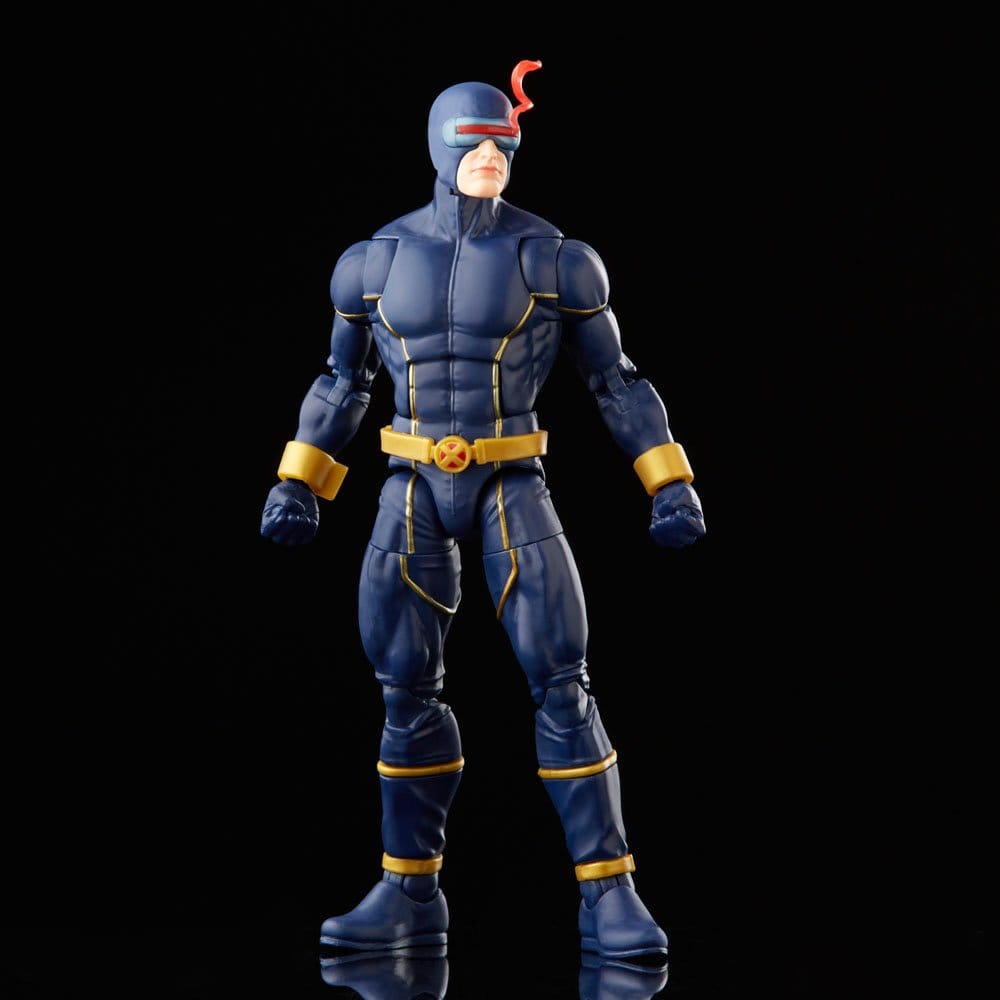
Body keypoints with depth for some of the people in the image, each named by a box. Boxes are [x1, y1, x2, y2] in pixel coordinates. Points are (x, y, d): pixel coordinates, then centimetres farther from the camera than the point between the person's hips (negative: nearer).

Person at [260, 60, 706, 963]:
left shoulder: (550, 259, -2)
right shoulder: (378, 260, 4)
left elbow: (616, 382, 4)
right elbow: (343, 381, 16)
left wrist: (671, 486, -2)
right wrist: (298, 485, 13)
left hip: (511, 487, -2)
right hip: (415, 491, 2)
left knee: (561, 686, -9)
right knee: (408, 691, 5)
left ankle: (609, 896, -2)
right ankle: (411, 897, 17)